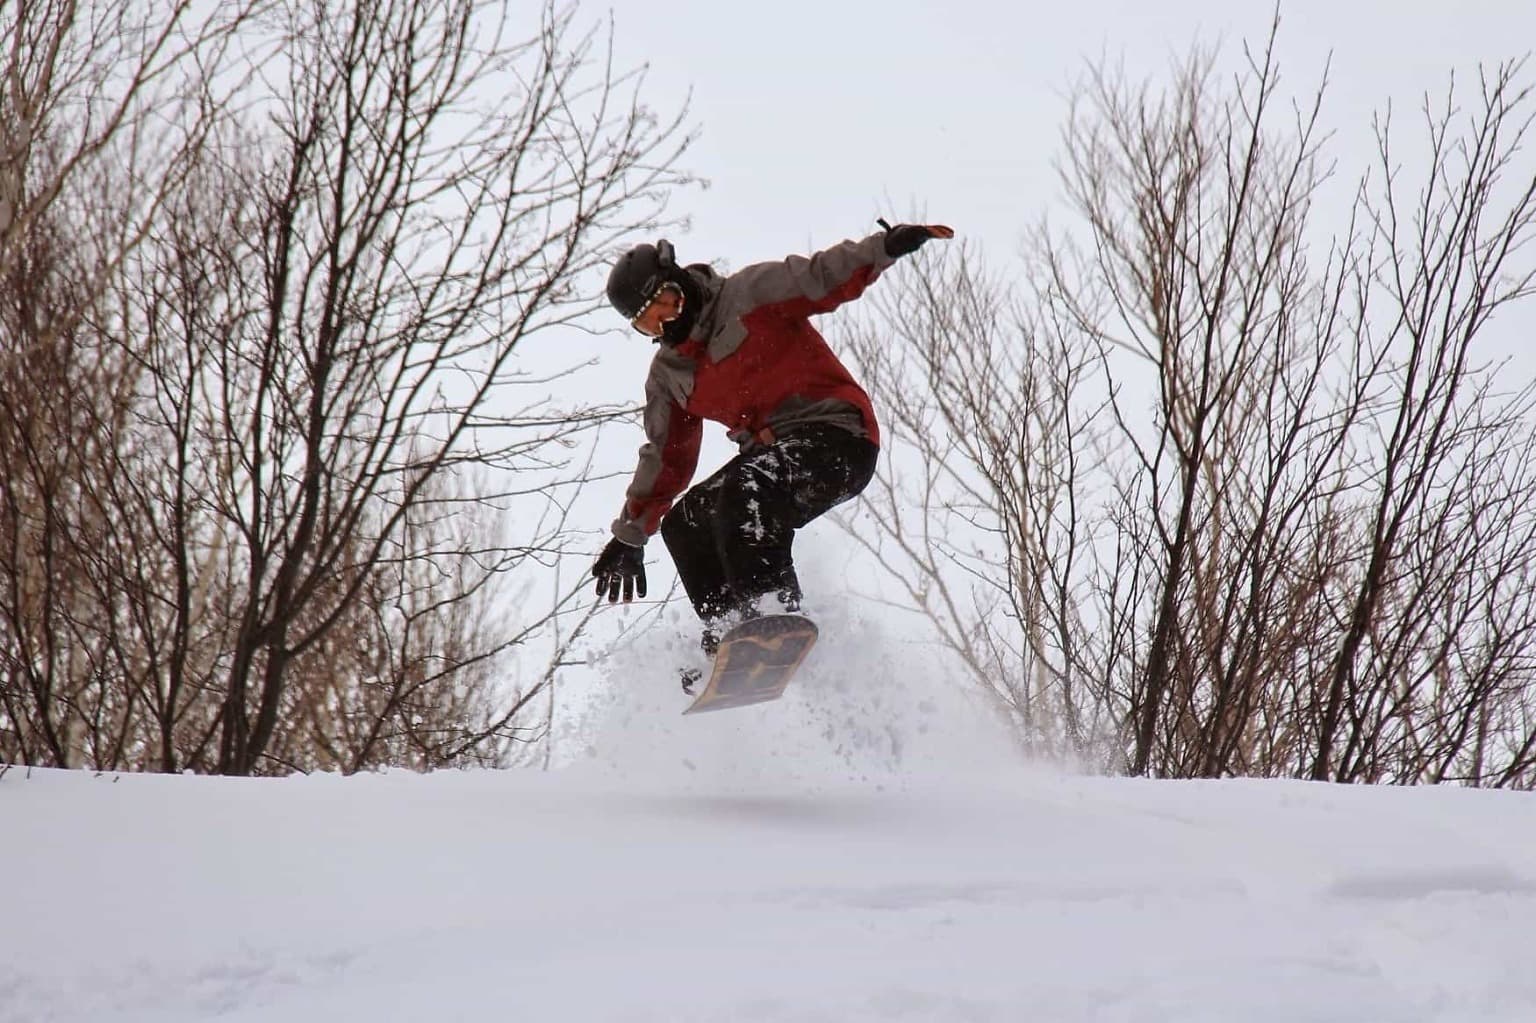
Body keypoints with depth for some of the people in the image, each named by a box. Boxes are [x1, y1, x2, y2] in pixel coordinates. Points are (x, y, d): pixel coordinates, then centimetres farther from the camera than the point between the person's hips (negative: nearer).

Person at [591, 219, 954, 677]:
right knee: (684, 524, 4)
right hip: (773, 449, 9)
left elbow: (822, 278, -12)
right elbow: (666, 456, 26)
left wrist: (883, 247, -31)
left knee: (744, 490, -32)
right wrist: (631, 536, 28)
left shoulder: (748, 295, -3)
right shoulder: (668, 373, 17)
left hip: (837, 435, -9)